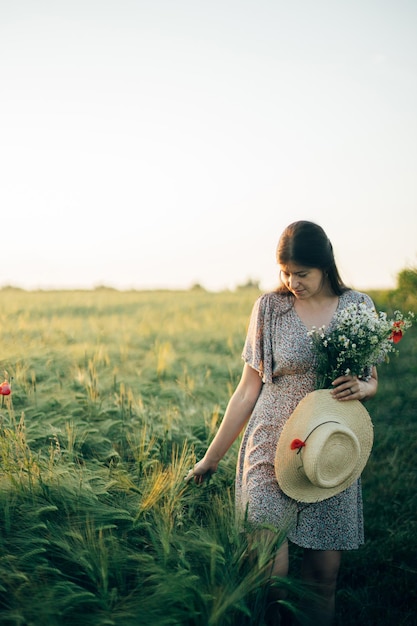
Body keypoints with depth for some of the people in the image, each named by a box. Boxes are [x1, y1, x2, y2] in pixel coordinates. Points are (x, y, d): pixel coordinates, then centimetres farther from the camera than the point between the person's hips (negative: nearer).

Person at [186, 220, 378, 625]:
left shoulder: (358, 306, 3)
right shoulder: (269, 307, -1)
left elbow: (372, 380, 13)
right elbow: (248, 390, 2)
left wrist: (363, 387, -12)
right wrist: (210, 458, 2)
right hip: (271, 452, -1)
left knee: (324, 572, 6)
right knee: (270, 569, -5)